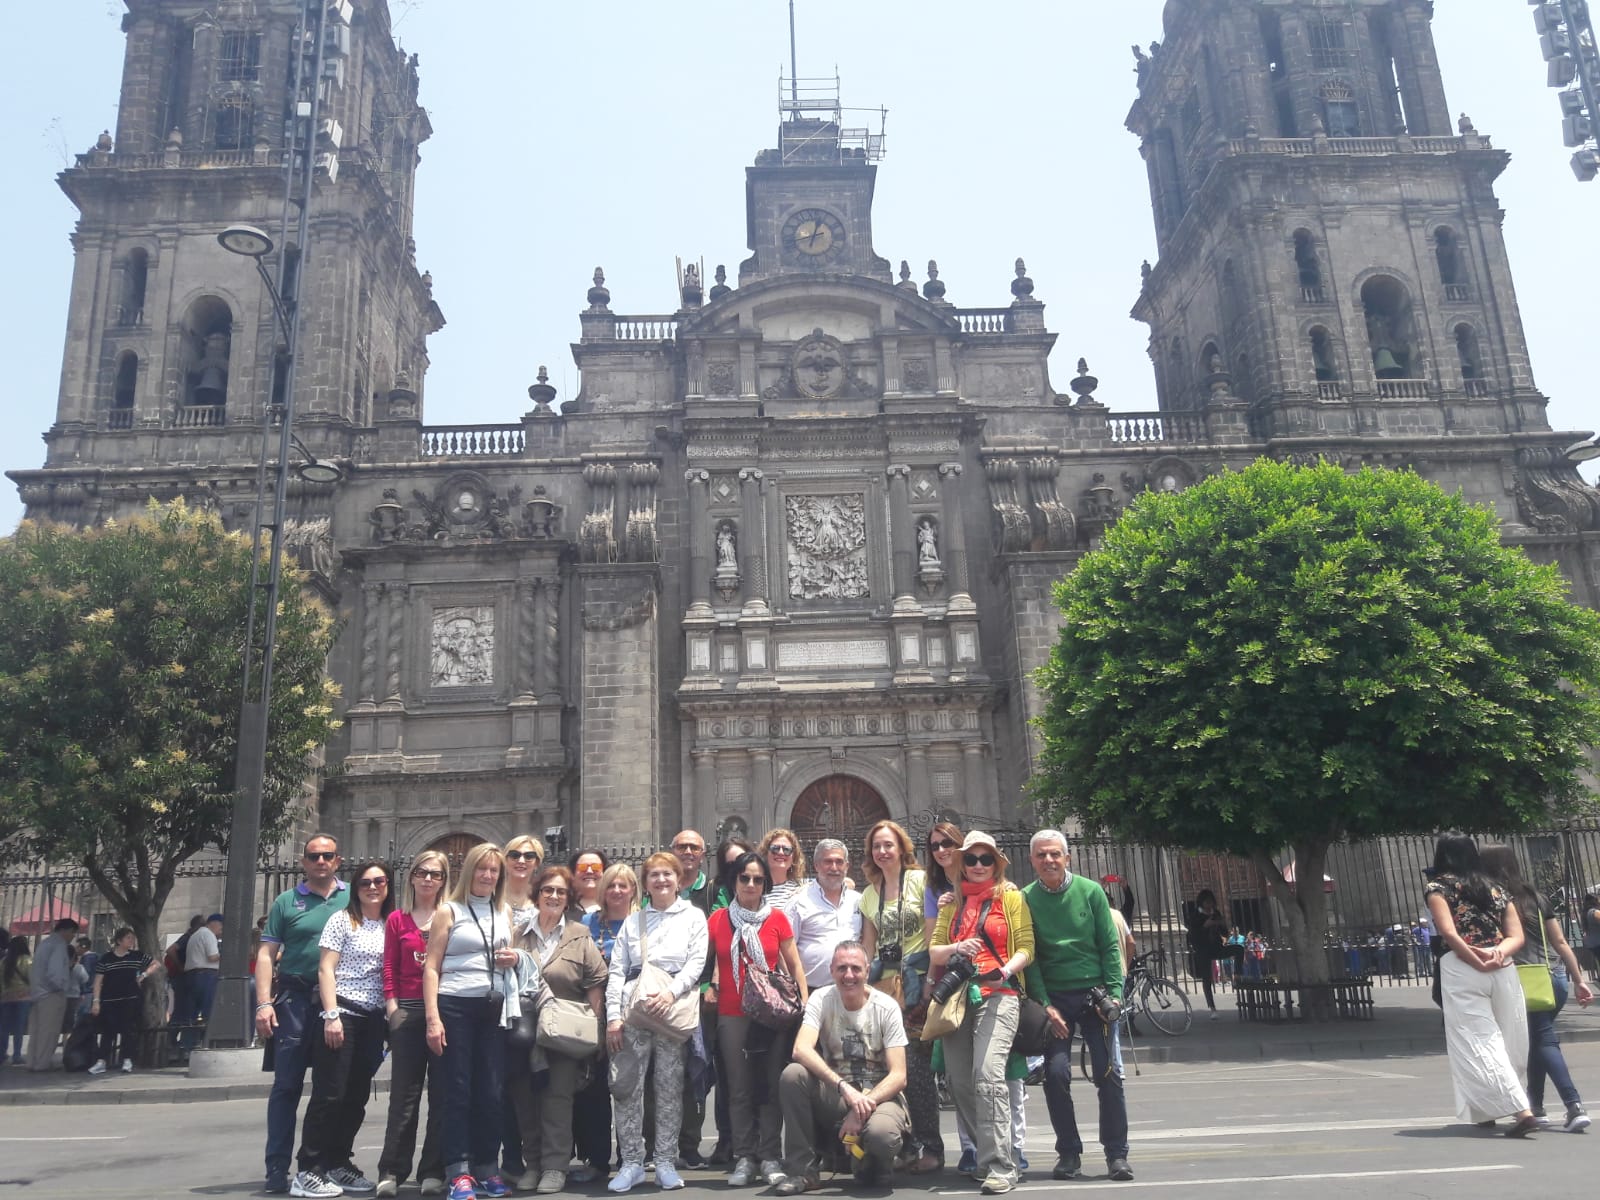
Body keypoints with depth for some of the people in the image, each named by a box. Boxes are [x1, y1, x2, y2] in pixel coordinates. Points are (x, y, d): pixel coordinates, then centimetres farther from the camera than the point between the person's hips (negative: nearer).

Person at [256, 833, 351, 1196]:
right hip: (296, 999, -1)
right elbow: (266, 955, 2)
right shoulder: (287, 902, 4)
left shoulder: (353, 897, 6)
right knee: (287, 1085, 0)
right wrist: (264, 1003, -8)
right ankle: (277, 1169, 7)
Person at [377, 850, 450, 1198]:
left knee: (442, 1092, 3)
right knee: (404, 1092, 3)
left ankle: (433, 1171, 9)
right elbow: (389, 968, 7)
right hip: (408, 1011, 0)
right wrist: (392, 1007, -2)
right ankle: (392, 1171, 9)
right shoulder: (397, 919, 8)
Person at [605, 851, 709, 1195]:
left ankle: (665, 1161, 10)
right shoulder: (632, 921, 16)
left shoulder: (693, 916, 10)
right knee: (625, 1083, -3)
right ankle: (631, 1161, 7)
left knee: (670, 1085, 1)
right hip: (634, 1008, 2)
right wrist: (613, 1015, -3)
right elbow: (617, 971, 8)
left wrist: (672, 992, -17)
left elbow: (696, 962, -1)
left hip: (675, 1007, -2)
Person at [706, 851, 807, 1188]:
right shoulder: (718, 919, 4)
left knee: (771, 1087, 2)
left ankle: (770, 1158, 9)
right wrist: (707, 988, -5)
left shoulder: (777, 918, 3)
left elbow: (794, 964, 6)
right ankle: (744, 1158, 10)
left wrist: (805, 1005, -1)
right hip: (732, 1015, 0)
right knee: (739, 1089, 3)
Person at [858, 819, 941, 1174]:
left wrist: (932, 978, -10)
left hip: (916, 980, -5)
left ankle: (931, 1147, 0)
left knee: (915, 1064, -9)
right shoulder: (869, 893, 17)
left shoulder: (920, 880, 0)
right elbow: (868, 945, 17)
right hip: (882, 981, 5)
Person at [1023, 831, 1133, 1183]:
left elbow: (1110, 946, 0)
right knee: (1056, 1073, -6)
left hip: (1094, 992, 0)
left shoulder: (1090, 891, -2)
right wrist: (1044, 1005, -10)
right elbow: (1028, 956, -4)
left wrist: (1114, 992, -8)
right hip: (1054, 996, 0)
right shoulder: (1026, 898, -3)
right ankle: (1069, 1153, 10)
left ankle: (1117, 1154, 11)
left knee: (1108, 1073, -1)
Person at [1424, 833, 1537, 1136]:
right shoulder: (1496, 888, 18)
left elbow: (1449, 932, -12)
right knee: (1497, 1041, 16)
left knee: (1479, 1044, -2)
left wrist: (1477, 961, -7)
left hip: (1462, 970, -5)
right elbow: (1517, 936, 7)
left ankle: (1521, 1111, -15)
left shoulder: (1438, 886, 3)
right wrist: (1497, 953, -6)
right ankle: (1487, 1111, 24)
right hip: (1503, 971, 5)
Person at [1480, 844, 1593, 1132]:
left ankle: (1575, 1106, -11)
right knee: (1538, 1039, 17)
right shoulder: (1538, 898, 12)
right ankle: (1535, 1106, 23)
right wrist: (1579, 979, 16)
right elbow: (1561, 942, 13)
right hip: (1557, 977, 5)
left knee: (1544, 1041, 2)